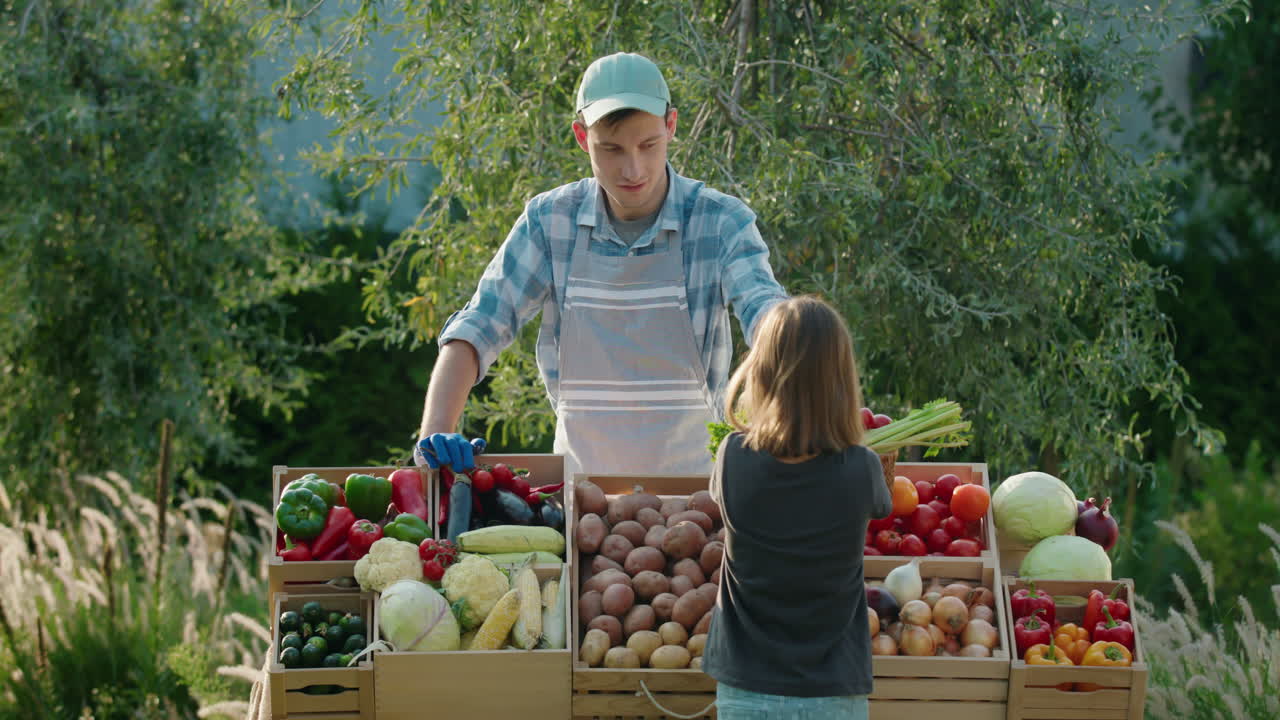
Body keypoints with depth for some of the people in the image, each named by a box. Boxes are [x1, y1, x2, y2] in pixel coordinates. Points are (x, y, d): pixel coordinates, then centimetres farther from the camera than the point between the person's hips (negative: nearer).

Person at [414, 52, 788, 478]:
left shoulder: (720, 222, -5)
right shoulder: (550, 222, 1)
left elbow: (765, 311, -20)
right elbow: (477, 328, 0)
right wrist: (435, 432, -18)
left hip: (689, 477, -3)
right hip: (579, 483, 3)